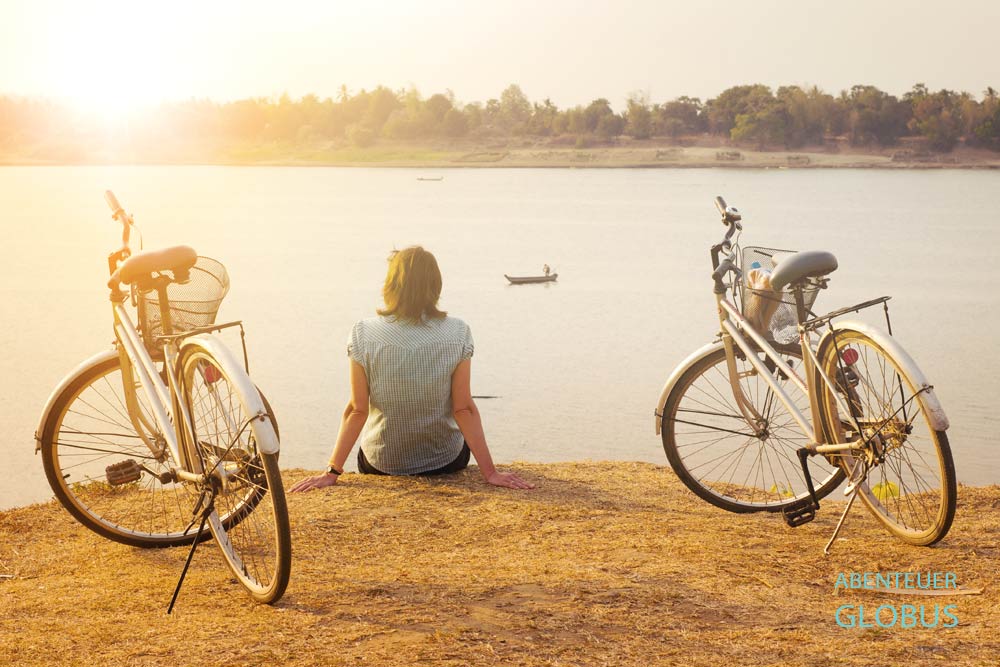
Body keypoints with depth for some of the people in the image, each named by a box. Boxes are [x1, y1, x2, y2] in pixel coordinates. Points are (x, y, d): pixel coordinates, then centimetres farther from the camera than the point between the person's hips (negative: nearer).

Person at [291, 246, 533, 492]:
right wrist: (490, 472, -10)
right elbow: (464, 409, -15)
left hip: (381, 463, 0)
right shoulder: (457, 333, -16)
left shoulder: (364, 335, -16)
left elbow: (357, 410, -14)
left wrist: (332, 472, -7)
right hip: (445, 461, 0)